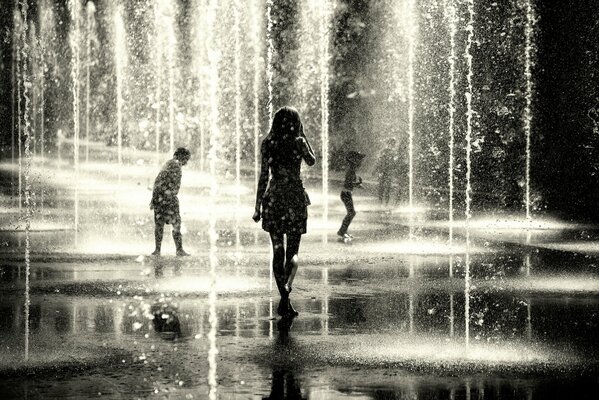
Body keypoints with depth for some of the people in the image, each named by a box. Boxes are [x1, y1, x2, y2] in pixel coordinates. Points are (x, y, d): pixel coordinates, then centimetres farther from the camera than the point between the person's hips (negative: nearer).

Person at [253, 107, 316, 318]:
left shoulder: (268, 144, -1)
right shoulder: (298, 142, -5)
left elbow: (263, 176, -1)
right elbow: (312, 161, 16)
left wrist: (258, 206, 4)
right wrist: (303, 136, 16)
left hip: (274, 197, 1)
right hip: (295, 197, -1)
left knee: (278, 250, 9)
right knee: (292, 251, 5)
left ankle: (284, 299, 10)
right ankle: (287, 287, -22)